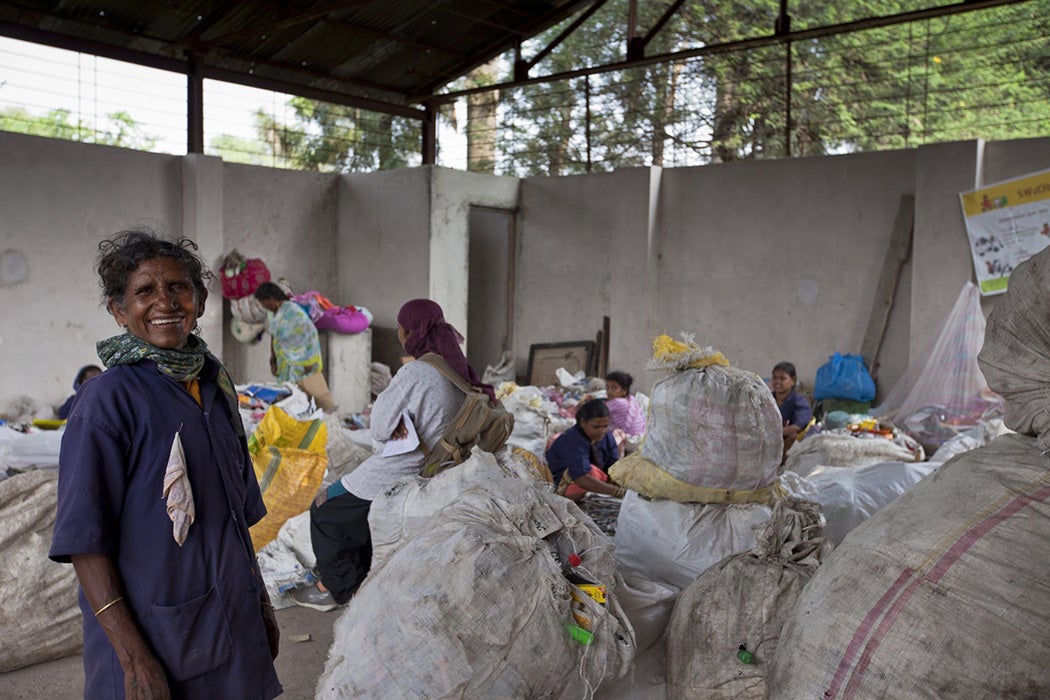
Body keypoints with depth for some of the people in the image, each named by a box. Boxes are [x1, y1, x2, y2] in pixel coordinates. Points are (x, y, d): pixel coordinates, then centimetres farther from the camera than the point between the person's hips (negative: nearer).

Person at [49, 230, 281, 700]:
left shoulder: (215, 384, 4)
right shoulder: (107, 399, -15)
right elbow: (84, 542, -16)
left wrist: (261, 604, 13)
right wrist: (135, 661, -19)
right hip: (155, 638, -6)